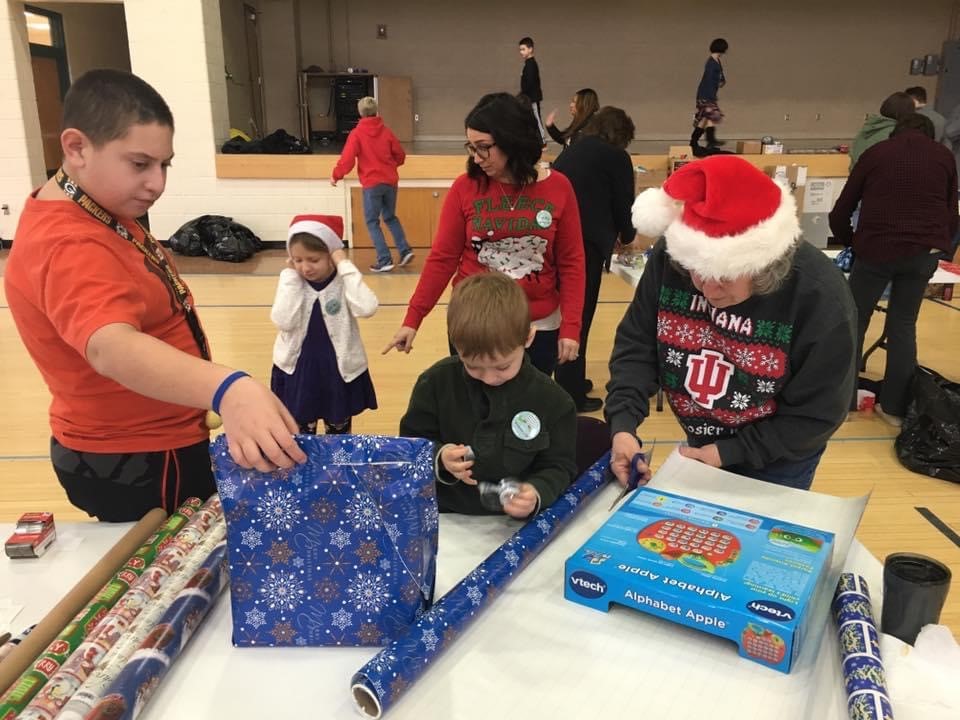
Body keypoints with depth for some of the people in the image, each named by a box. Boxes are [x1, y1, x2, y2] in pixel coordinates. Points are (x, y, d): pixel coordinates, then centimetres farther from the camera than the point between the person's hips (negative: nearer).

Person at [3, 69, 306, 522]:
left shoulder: (100, 211, 3)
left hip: (156, 445, 10)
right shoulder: (70, 248, -29)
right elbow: (112, 348, -48)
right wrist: (227, 390, -65)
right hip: (136, 465, -10)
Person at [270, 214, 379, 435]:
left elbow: (366, 308, -32)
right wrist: (290, 275, -18)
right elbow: (283, 321, -21)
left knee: (339, 436, 18)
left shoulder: (344, 281, -12)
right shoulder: (291, 282, -7)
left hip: (340, 371, -1)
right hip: (297, 371, 2)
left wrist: (345, 266, -26)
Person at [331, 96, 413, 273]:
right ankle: (405, 250, 9)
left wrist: (336, 176, 1)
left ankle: (384, 260, -1)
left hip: (371, 183, -4)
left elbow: (347, 159, -13)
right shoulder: (386, 131, 4)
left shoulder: (357, 133, -7)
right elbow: (400, 155, 10)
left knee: (372, 221, 6)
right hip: (390, 181, 4)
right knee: (390, 217, 21)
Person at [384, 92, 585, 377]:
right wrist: (413, 319, -5)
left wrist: (571, 327, -5)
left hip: (540, 327, 1)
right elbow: (442, 257, -2)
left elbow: (571, 262, -1)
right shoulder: (464, 187, -5)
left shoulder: (558, 188, -5)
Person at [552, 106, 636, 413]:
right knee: (578, 317, 2)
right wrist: (627, 237, 26)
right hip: (584, 243, -7)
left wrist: (614, 233, 36)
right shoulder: (616, 157, 2)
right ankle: (572, 396, 11)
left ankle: (566, 381, 31)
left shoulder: (572, 150, 22)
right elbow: (623, 204, 5)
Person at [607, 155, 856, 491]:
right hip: (700, 441, 4)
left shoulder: (820, 297, -30)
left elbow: (816, 415, -20)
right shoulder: (669, 259, -22)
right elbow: (637, 345, -13)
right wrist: (623, 424, -27)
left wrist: (729, 452, -22)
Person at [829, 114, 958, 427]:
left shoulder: (875, 152, 11)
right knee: (904, 325, 13)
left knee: (854, 323, 11)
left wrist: (853, 243, 24)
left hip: (877, 250, -2)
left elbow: (839, 215, 9)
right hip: (925, 252, 2)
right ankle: (894, 407, 16)